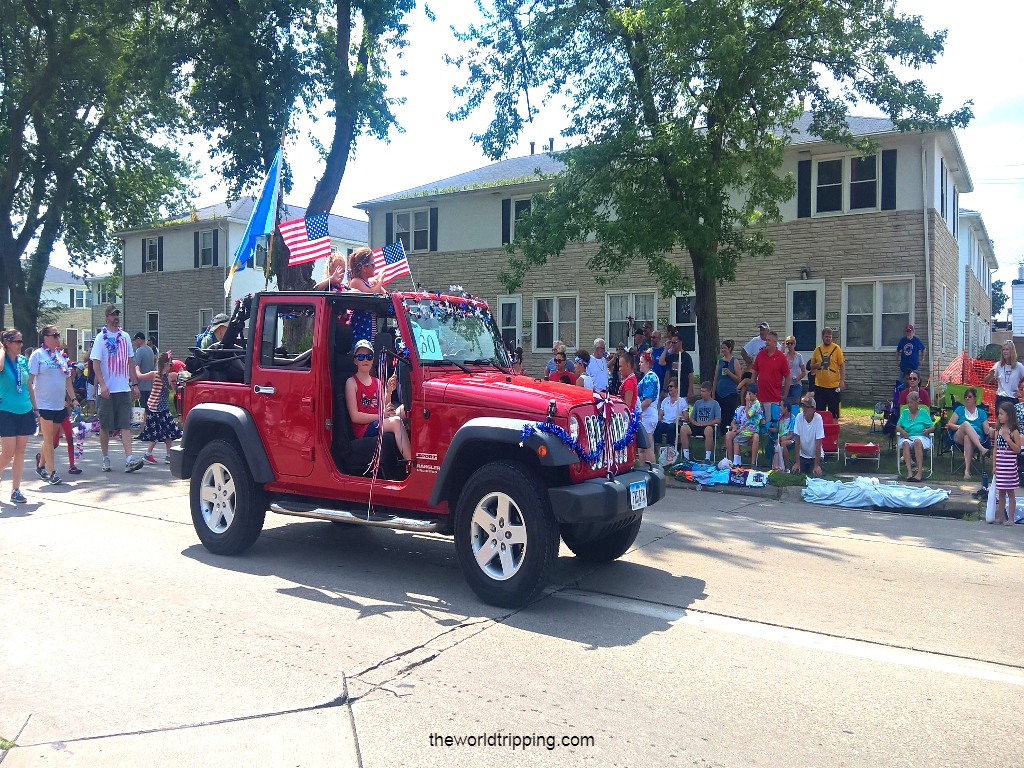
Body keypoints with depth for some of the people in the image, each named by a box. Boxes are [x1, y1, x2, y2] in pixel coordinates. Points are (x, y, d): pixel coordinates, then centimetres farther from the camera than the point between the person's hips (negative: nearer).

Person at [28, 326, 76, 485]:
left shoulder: (62, 355, 10)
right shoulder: (38, 355, -5)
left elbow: (67, 379, 16)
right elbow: (29, 380, -8)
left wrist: (73, 398, 11)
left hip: (60, 404, 6)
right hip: (44, 404, -5)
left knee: (53, 438, 12)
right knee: (48, 438, -4)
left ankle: (41, 465, 30)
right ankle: (52, 473, -2)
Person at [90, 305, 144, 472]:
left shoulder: (125, 337, 12)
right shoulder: (101, 338, -2)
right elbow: (96, 363, -7)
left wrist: (135, 384, 11)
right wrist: (102, 384, -18)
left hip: (124, 389, 3)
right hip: (107, 390, -3)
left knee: (126, 425, -4)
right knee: (105, 426, 6)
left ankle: (129, 459, -10)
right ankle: (105, 459, 17)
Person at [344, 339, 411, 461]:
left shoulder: (377, 382, 17)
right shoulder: (352, 382, 0)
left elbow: (385, 409, 14)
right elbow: (355, 416, -8)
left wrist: (388, 392, -1)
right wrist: (380, 415, -13)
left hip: (381, 424, 6)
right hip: (363, 429, -6)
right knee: (396, 422, -32)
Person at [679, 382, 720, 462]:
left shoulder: (714, 403, 8)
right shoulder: (697, 403, 20)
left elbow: (718, 420, 0)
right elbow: (691, 417, 19)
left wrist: (705, 424, -11)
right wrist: (696, 423, -4)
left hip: (708, 426, -4)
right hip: (697, 425, 4)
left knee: (709, 430, -41)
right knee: (683, 428, -26)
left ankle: (707, 457, -35)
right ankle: (686, 455, -23)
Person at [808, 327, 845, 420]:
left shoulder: (836, 348, -2)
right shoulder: (817, 349, 8)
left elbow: (842, 365, -3)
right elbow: (811, 365, 15)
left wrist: (842, 381, -10)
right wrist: (816, 365, -8)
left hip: (833, 385, -3)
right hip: (819, 385, 3)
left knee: (834, 412, 2)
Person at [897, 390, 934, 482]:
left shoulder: (923, 412, 10)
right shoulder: (905, 412, 16)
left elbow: (932, 427, 6)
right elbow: (898, 427, 11)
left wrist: (928, 430, -17)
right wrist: (902, 431, -12)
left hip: (921, 437, -2)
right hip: (907, 437, 2)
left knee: (917, 441, -38)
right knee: (905, 443, -35)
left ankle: (920, 472, -43)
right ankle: (909, 472, -45)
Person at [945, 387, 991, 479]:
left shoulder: (982, 413, 21)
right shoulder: (960, 409, 22)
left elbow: (986, 430, 10)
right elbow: (949, 424, 11)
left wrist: (990, 430, -14)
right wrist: (960, 427, -8)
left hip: (977, 439, 0)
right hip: (959, 437, 0)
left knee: (967, 438, -39)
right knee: (966, 423, -33)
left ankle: (967, 470, -49)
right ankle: (982, 449, -48)